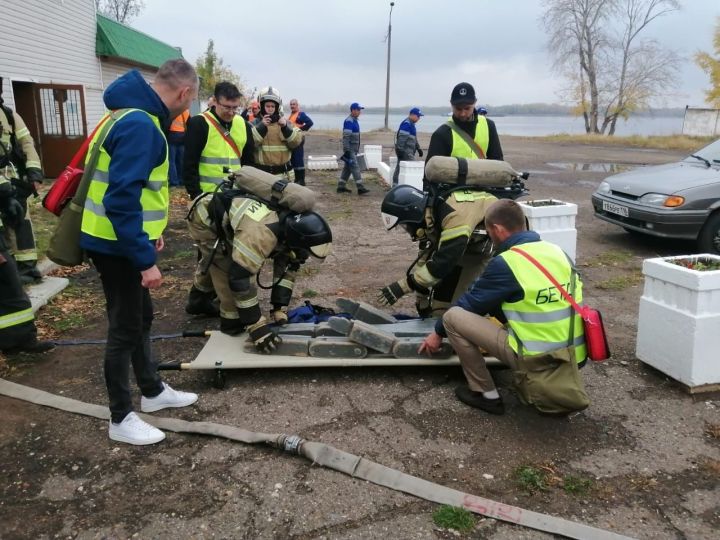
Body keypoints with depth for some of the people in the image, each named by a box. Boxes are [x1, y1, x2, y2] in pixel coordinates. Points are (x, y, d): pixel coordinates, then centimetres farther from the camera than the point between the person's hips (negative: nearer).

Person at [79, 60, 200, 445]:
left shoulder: (138, 115, 9)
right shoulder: (139, 124, -24)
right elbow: (121, 198, -29)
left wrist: (149, 232, 19)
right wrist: (145, 259, -26)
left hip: (124, 240, 10)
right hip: (115, 246, -10)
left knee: (141, 318, 20)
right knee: (125, 328, 2)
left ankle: (153, 392, 37)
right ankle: (121, 419, 18)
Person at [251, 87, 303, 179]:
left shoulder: (285, 122, 9)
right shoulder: (255, 123, 4)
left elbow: (297, 142, -4)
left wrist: (286, 127, -18)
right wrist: (261, 127, -21)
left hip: (282, 173, 2)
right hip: (260, 173, -2)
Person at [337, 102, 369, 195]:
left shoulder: (354, 121, 16)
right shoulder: (349, 121, -15)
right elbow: (346, 137, -21)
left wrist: (356, 149, 23)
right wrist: (347, 150, -24)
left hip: (353, 149, 10)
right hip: (350, 149, -10)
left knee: (347, 168, 12)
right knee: (355, 167, -11)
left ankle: (341, 186, 18)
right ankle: (360, 188, -14)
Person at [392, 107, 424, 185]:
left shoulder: (411, 124, 20)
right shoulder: (406, 124, -14)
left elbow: (414, 138, 29)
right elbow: (402, 138, -21)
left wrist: (418, 148, 27)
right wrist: (400, 149, -25)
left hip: (408, 152, 10)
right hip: (405, 152, -10)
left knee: (399, 168, 11)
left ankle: (395, 184, 15)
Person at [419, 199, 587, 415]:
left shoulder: (506, 263, -13)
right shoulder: (557, 251, 7)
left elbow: (471, 302, -1)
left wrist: (438, 332, 16)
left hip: (538, 359, -7)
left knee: (453, 316, -3)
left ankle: (486, 394, 6)